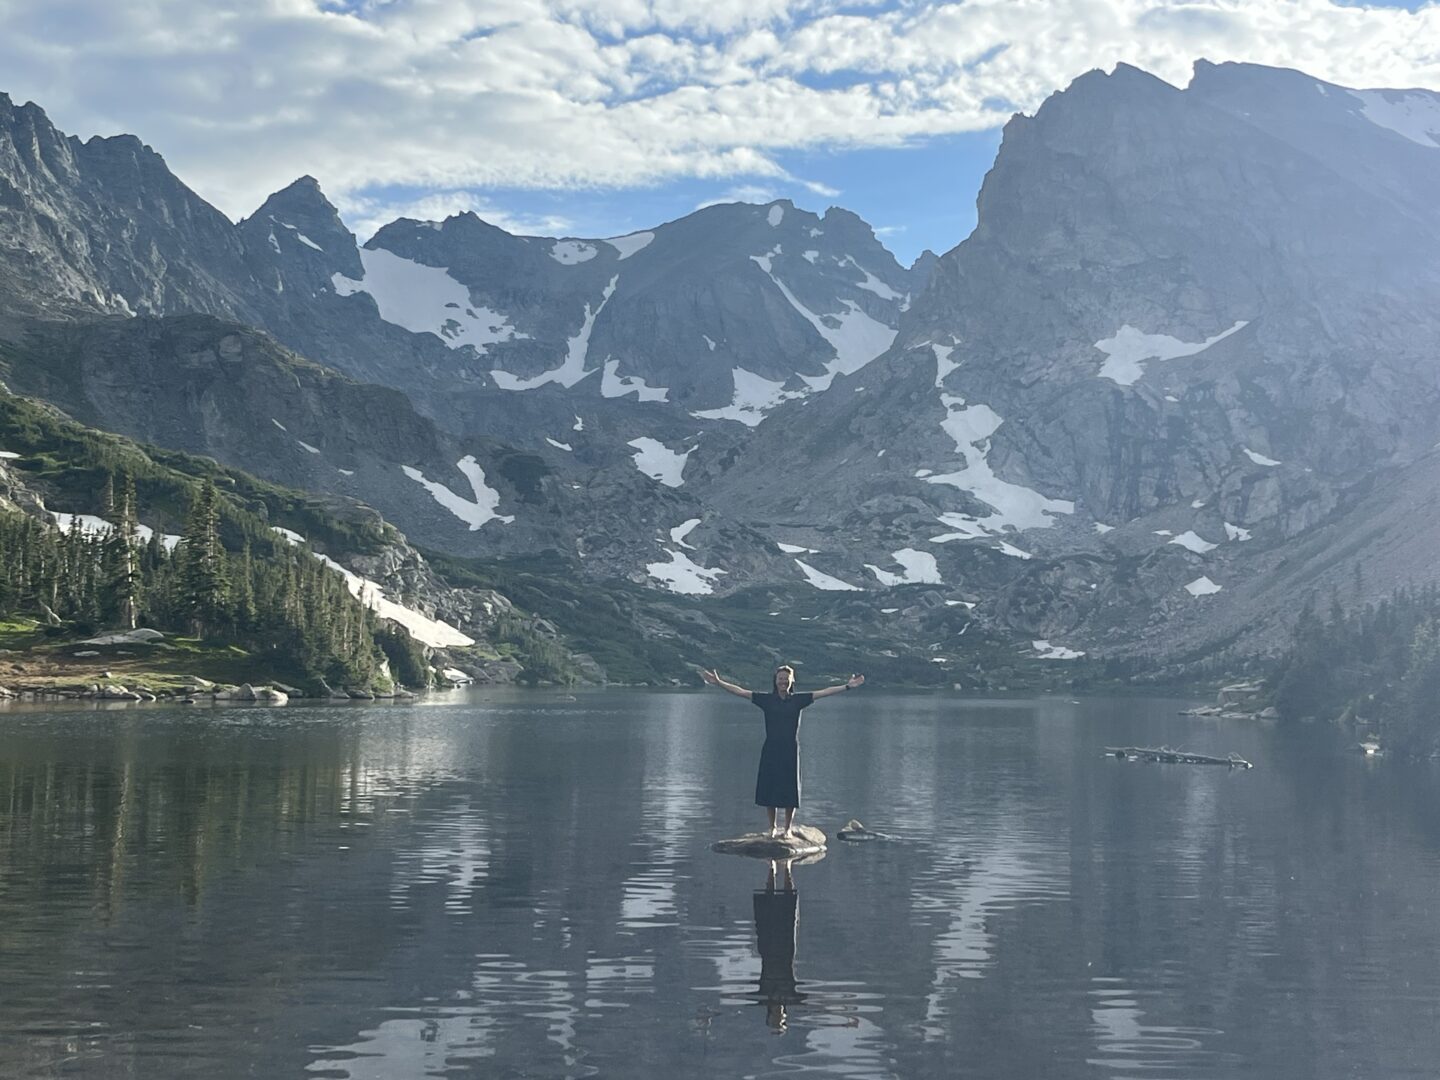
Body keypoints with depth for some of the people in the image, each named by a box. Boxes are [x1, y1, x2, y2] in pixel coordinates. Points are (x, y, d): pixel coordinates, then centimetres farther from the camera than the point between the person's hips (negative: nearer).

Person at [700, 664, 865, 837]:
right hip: (771, 750, 0)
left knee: (790, 791, 3)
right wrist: (719, 683, -9)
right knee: (769, 790, 2)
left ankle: (788, 828, 16)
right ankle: (772, 828, 15)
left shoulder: (798, 700, 3)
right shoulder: (766, 699, 2)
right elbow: (740, 692, -2)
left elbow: (824, 692, -1)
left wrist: (847, 686, -7)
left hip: (790, 751, 0)